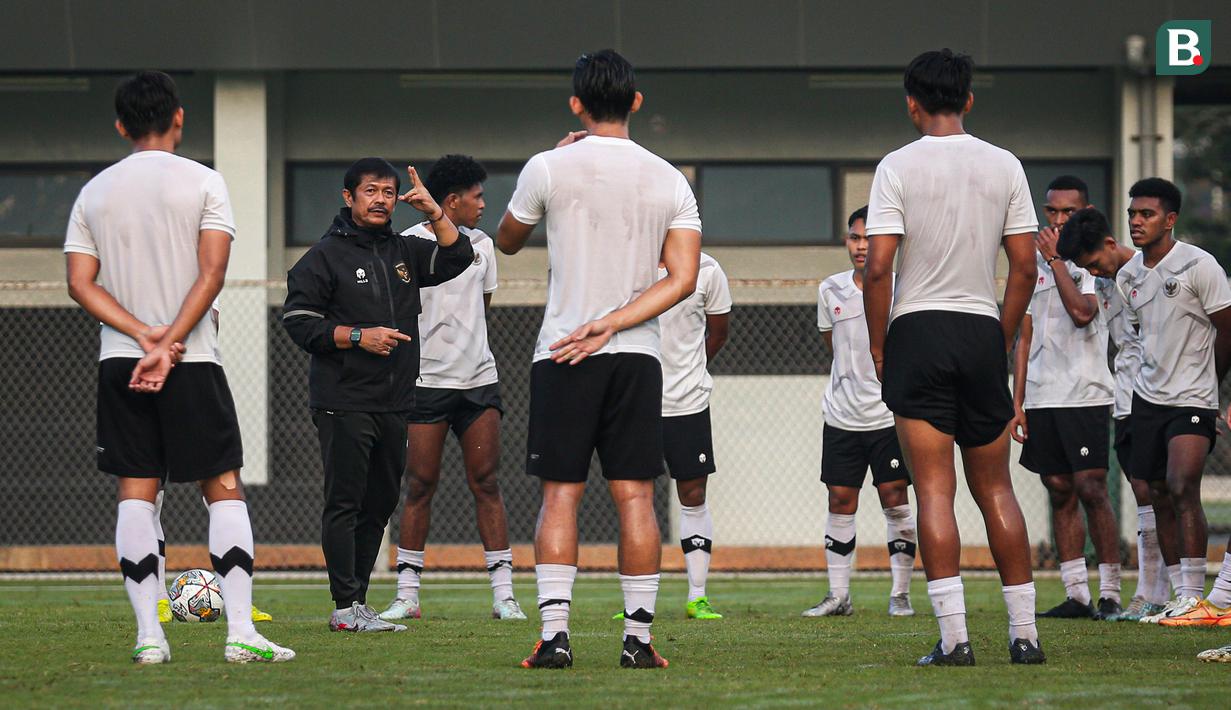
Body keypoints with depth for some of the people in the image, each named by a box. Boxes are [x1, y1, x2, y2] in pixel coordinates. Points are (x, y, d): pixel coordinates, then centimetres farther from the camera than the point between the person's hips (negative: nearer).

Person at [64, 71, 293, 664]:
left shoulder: (94, 193, 8)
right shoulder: (202, 182, -1)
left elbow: (80, 283, 0)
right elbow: (212, 272, -11)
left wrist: (145, 336, -7)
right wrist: (169, 344, -13)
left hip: (119, 362, 3)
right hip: (193, 361, -3)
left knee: (135, 497, 4)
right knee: (224, 490, 2)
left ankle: (148, 635, -3)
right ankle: (241, 632, -7)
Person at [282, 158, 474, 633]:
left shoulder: (403, 251, 15)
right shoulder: (325, 256, -2)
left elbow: (457, 258, 9)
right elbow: (299, 322, -6)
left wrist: (434, 213, -3)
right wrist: (358, 336, -15)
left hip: (394, 404, 7)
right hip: (344, 402, -7)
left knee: (380, 504, 8)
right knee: (345, 502, -8)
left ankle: (357, 601, 15)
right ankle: (347, 606, -9)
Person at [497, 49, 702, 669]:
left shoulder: (549, 169, -3)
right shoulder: (670, 181, 4)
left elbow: (506, 241, 15)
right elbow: (682, 279, -4)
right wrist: (610, 325, -7)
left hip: (563, 353, -2)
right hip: (639, 358, 2)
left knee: (560, 495, 0)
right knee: (634, 497, 3)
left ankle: (554, 634, -8)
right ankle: (638, 638, 1)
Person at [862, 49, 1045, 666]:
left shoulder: (898, 168, -4)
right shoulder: (1004, 166, 6)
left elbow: (877, 267, -10)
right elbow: (1025, 267, 4)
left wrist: (877, 346, 0)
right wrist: (1003, 341, 14)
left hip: (918, 332, -3)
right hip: (983, 333, 3)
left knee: (934, 489, -4)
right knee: (995, 487, 11)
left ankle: (954, 636, -12)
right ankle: (1024, 632, 10)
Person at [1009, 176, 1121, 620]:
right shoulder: (1032, 264, 16)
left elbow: (1082, 312, -20)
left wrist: (1056, 259, -15)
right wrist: (1017, 402, 12)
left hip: (1085, 396, -6)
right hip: (1041, 398, 6)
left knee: (1092, 491, -10)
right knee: (1060, 494, 5)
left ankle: (1110, 594, -6)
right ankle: (1076, 596, 7)